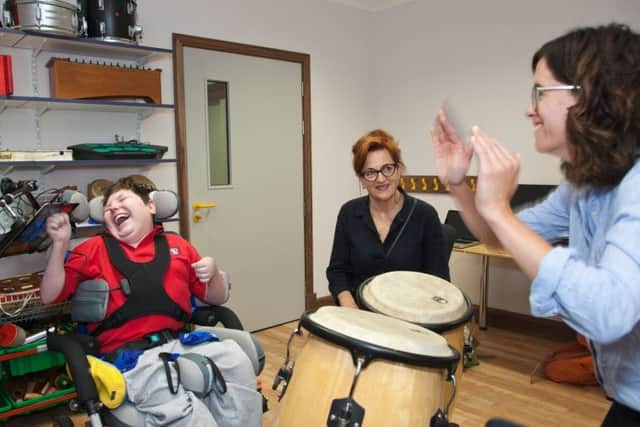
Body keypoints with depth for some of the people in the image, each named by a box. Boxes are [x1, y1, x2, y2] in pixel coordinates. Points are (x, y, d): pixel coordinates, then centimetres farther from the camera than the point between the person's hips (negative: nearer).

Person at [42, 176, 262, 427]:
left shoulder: (177, 246, 18)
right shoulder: (94, 249, 15)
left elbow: (216, 299, 20)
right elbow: (50, 296, 8)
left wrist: (214, 274, -2)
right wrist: (60, 244, -3)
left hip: (179, 344, 3)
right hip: (128, 355, -3)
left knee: (234, 358, -24)